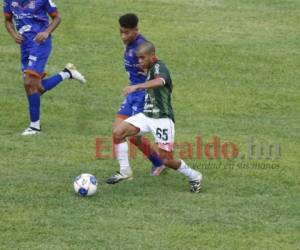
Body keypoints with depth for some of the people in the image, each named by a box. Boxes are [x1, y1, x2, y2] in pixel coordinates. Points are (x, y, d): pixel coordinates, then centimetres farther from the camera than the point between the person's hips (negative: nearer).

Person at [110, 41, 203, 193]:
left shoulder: (159, 67, -16)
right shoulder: (150, 69, 12)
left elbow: (160, 81, -42)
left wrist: (136, 87, -55)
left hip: (162, 119, -8)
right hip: (146, 116, 8)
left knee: (167, 160, -7)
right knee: (118, 132, -12)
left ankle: (194, 177, 19)